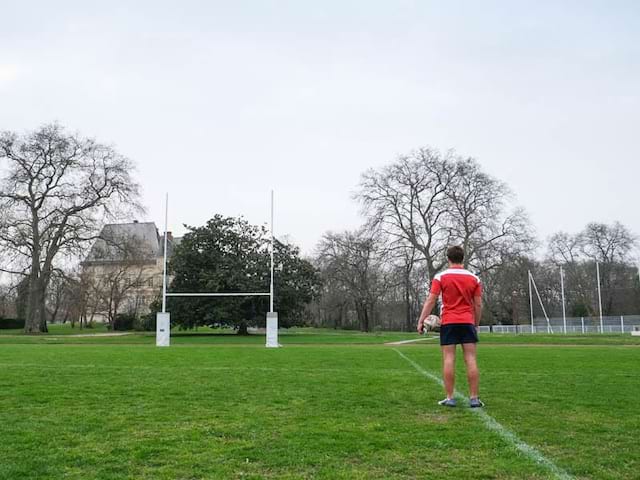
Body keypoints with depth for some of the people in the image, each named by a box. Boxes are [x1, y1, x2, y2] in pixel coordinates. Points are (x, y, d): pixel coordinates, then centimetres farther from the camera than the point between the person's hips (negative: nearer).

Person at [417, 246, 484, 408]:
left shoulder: (440, 277, -1)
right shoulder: (474, 278, 6)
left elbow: (430, 301, -6)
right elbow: (478, 305, 6)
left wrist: (421, 320, -4)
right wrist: (476, 324, 16)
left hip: (448, 322, -1)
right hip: (468, 322, 2)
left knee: (449, 359, 0)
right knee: (471, 359, 1)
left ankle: (450, 398, 0)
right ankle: (474, 398, 2)